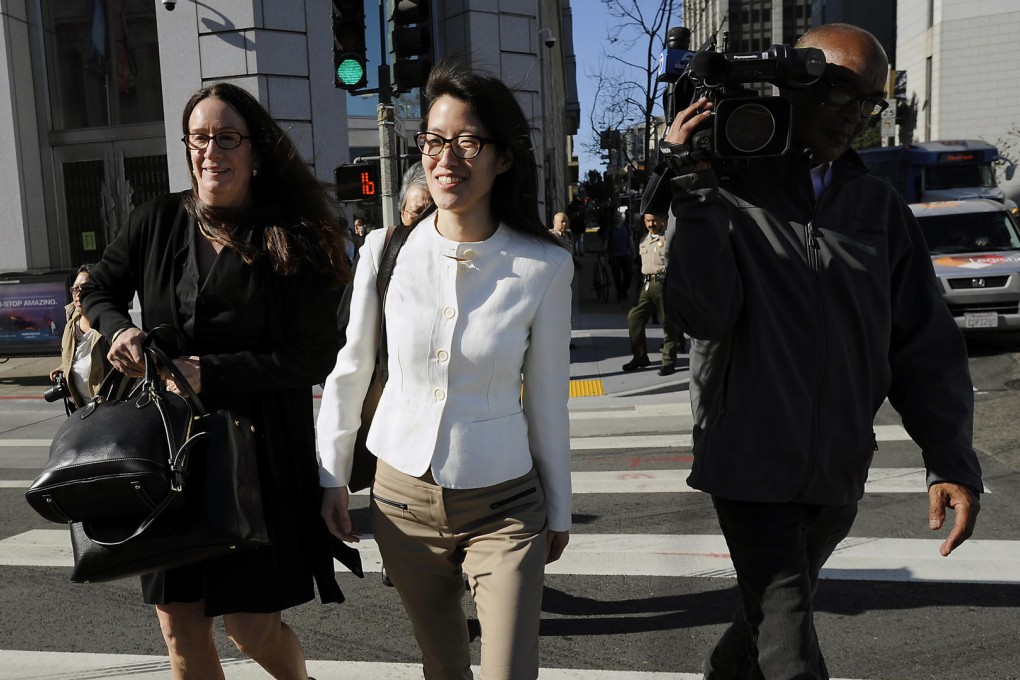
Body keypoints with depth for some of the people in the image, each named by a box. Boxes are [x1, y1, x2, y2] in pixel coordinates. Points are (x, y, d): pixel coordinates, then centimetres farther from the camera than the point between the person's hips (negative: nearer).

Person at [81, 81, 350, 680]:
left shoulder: (295, 241, -8)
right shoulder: (161, 221, 4)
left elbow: (314, 358, -12)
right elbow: (100, 290, 19)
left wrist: (209, 372, -17)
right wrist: (120, 329, -3)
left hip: (261, 447, -4)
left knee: (252, 625, 3)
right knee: (179, 620, 11)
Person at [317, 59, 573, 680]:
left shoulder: (544, 267, -10)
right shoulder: (387, 251, -5)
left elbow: (547, 398, -2)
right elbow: (349, 373, 5)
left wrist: (559, 510, 6)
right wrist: (332, 478, 9)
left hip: (503, 507, -2)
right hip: (403, 498, 2)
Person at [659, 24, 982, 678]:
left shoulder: (879, 206, 5)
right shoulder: (726, 192, -7)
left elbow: (926, 344, 5)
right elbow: (703, 313, -20)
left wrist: (953, 459, -5)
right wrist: (696, 191, -25)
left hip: (839, 474, 5)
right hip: (751, 464, -5)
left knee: (776, 612, 22)